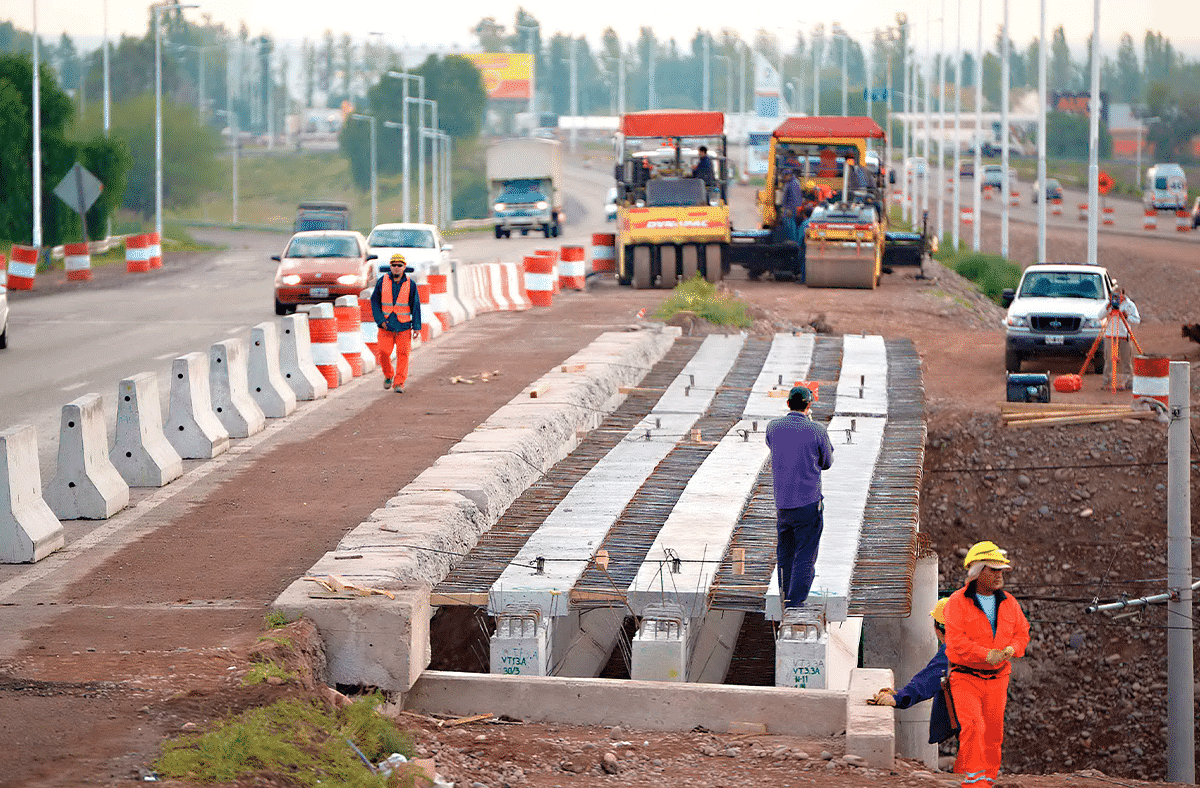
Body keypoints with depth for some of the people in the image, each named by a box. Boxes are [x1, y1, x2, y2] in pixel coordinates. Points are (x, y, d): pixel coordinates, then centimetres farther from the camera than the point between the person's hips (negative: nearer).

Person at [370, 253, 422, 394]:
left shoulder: (410, 284, 0)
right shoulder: (382, 282, 2)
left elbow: (415, 306, 3)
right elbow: (375, 302, 5)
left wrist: (417, 327, -2)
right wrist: (380, 320, -5)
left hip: (403, 326, -1)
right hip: (386, 325, 1)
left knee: (403, 355, -5)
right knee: (383, 353, -3)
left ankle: (399, 383, 1)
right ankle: (388, 375, 24)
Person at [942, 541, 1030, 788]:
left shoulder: (1008, 603, 7)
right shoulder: (958, 602, -9)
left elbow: (1022, 633, 13)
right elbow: (955, 641, -17)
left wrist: (1010, 650, -10)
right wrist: (987, 655, -25)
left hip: (996, 679, 5)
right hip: (966, 677, -5)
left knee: (993, 733, 8)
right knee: (973, 727, -21)